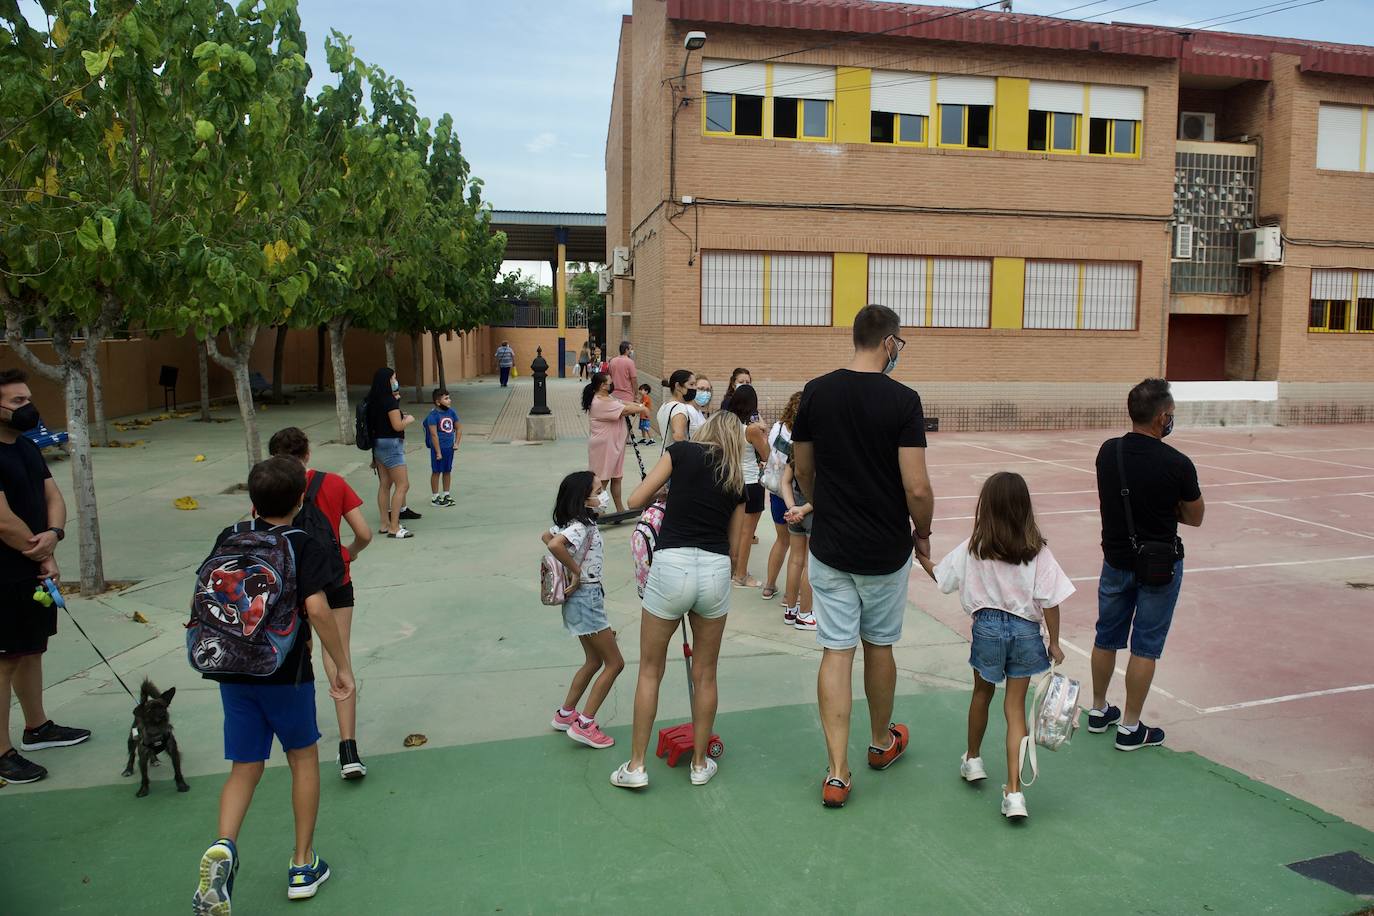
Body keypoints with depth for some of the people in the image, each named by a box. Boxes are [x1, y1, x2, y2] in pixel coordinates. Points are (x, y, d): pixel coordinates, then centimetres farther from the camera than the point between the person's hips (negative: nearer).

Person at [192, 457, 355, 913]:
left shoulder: (228, 538, 3)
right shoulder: (305, 545, -11)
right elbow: (316, 608, -22)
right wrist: (343, 666, -16)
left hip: (232, 671, 4)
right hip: (285, 673, -3)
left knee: (245, 767, 15)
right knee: (304, 757, 16)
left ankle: (223, 847, -10)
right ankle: (303, 864, 21)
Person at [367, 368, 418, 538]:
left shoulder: (374, 401, 9)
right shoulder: (390, 401, -17)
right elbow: (398, 426, -19)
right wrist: (409, 419, -2)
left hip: (378, 444, 9)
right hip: (391, 444, -9)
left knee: (384, 485, 13)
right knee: (402, 485, -5)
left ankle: (385, 524, 19)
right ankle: (394, 527, -6)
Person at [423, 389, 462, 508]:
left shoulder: (451, 412, 3)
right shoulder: (433, 415, -15)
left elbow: (458, 428, 12)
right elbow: (434, 434, -17)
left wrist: (456, 443, 1)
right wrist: (438, 452, -18)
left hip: (450, 448, 6)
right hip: (438, 448, -6)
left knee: (448, 471, 14)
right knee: (436, 472, 4)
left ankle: (446, 495, 27)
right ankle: (435, 497, 13)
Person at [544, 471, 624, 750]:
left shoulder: (573, 523, 6)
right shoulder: (581, 526, -22)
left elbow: (547, 536, 23)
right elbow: (554, 544, -41)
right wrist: (575, 571, -26)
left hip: (583, 599, 10)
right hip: (585, 599, -10)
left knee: (594, 661, 21)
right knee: (615, 663, 0)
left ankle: (565, 715, 30)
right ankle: (584, 725, 4)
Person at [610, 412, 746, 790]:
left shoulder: (682, 451, 5)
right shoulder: (737, 479, 15)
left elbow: (636, 500, 3)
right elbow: (736, 545, 16)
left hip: (672, 565, -3)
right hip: (716, 571, 3)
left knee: (650, 670, 13)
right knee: (705, 673, 18)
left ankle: (636, 766, 20)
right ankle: (700, 763, 31)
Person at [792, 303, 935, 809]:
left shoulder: (816, 392, -3)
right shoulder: (902, 400, -14)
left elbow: (803, 471, 6)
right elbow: (917, 488, -17)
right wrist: (923, 533, 2)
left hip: (830, 547, 2)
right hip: (885, 550, -2)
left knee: (836, 651, 6)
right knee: (879, 647, 17)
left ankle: (837, 772, 5)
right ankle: (882, 742, 39)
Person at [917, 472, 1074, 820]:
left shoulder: (972, 549, -9)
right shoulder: (1037, 552, -10)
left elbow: (940, 577, 4)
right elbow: (1050, 602, -8)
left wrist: (921, 557, 22)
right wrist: (1054, 643, 3)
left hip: (987, 626, 0)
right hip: (1026, 631, 0)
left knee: (982, 692, 23)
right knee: (1015, 707, 7)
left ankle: (973, 759, 42)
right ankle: (1014, 790, 1)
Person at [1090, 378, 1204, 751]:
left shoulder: (1107, 452, -7)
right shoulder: (1176, 464, -20)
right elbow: (1195, 517, -6)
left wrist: (1156, 507, 4)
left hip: (1116, 559, 5)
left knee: (1107, 637, 18)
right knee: (1145, 647, 6)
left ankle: (1099, 711, 32)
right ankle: (1130, 727, 15)